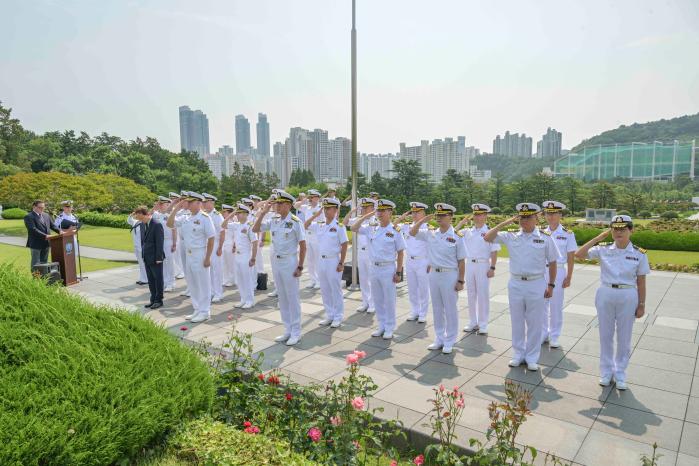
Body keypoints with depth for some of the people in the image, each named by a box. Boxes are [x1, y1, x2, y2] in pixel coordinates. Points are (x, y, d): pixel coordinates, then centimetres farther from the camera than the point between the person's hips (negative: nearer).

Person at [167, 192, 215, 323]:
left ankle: (204, 312, 11)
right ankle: (197, 310, 26)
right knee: (192, 284, 14)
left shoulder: (204, 217, -12)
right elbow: (169, 224, 8)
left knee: (203, 284, 1)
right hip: (188, 255, 8)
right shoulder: (185, 218, 9)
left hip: (200, 255, -8)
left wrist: (208, 258, -17)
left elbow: (211, 238, -14)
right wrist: (176, 209, -1)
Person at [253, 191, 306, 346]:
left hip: (289, 262, -6)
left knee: (292, 297, 2)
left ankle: (296, 332, 13)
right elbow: (255, 229, 3)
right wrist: (263, 212, -5)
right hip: (275, 262, 6)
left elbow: (303, 246, -10)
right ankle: (287, 330, 24)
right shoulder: (273, 220, 4)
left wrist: (300, 267, -12)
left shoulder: (295, 222, -11)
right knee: (282, 297, 12)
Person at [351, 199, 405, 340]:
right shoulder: (371, 228, 4)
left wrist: (398, 273, -9)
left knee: (389, 300, 4)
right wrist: (366, 216, -3)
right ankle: (381, 326, 26)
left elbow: (400, 253, -6)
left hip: (388, 269, -5)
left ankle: (389, 328, 17)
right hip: (374, 268, 5)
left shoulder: (395, 231, -8)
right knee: (377, 299, 13)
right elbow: (354, 229, 5)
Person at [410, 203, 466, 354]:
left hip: (450, 275, -5)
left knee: (450, 310, 5)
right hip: (434, 274, 5)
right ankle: (439, 339, 26)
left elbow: (461, 261, -7)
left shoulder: (457, 237, -9)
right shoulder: (431, 234, 3)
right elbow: (412, 232, 6)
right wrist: (424, 219, -5)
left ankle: (449, 342, 18)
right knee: (437, 309, 14)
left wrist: (460, 281, -9)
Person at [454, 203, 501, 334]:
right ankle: (473, 322, 23)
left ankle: (483, 325, 14)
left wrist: (492, 268, -11)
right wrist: (462, 222, 1)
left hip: (483, 265, -4)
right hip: (469, 264, 5)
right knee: (471, 295, 11)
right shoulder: (468, 231, 6)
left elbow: (494, 252, -6)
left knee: (483, 295, 3)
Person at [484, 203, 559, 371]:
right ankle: (518, 355, 28)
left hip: (536, 284, -1)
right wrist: (505, 223, -11)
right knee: (517, 321, 13)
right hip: (515, 284, 2)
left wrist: (551, 285, 2)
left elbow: (552, 262, 4)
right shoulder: (511, 236, -1)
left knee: (534, 323, 8)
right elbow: (487, 238, -7)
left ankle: (532, 358, 23)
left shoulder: (545, 237, -3)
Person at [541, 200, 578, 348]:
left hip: (558, 272, -3)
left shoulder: (567, 234, -5)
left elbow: (571, 257, -4)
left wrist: (569, 277, -6)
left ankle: (554, 336, 20)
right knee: (542, 304, 9)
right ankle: (543, 333, 24)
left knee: (556, 306, 6)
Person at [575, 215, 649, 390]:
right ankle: (606, 371, 27)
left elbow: (641, 282, 1)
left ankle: (620, 373, 28)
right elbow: (579, 254, -13)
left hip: (627, 297, -1)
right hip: (605, 295, 1)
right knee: (605, 335, 11)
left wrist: (641, 305, 1)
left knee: (624, 337, 11)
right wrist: (599, 237, -11)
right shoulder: (603, 249, -3)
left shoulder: (639, 254, -4)